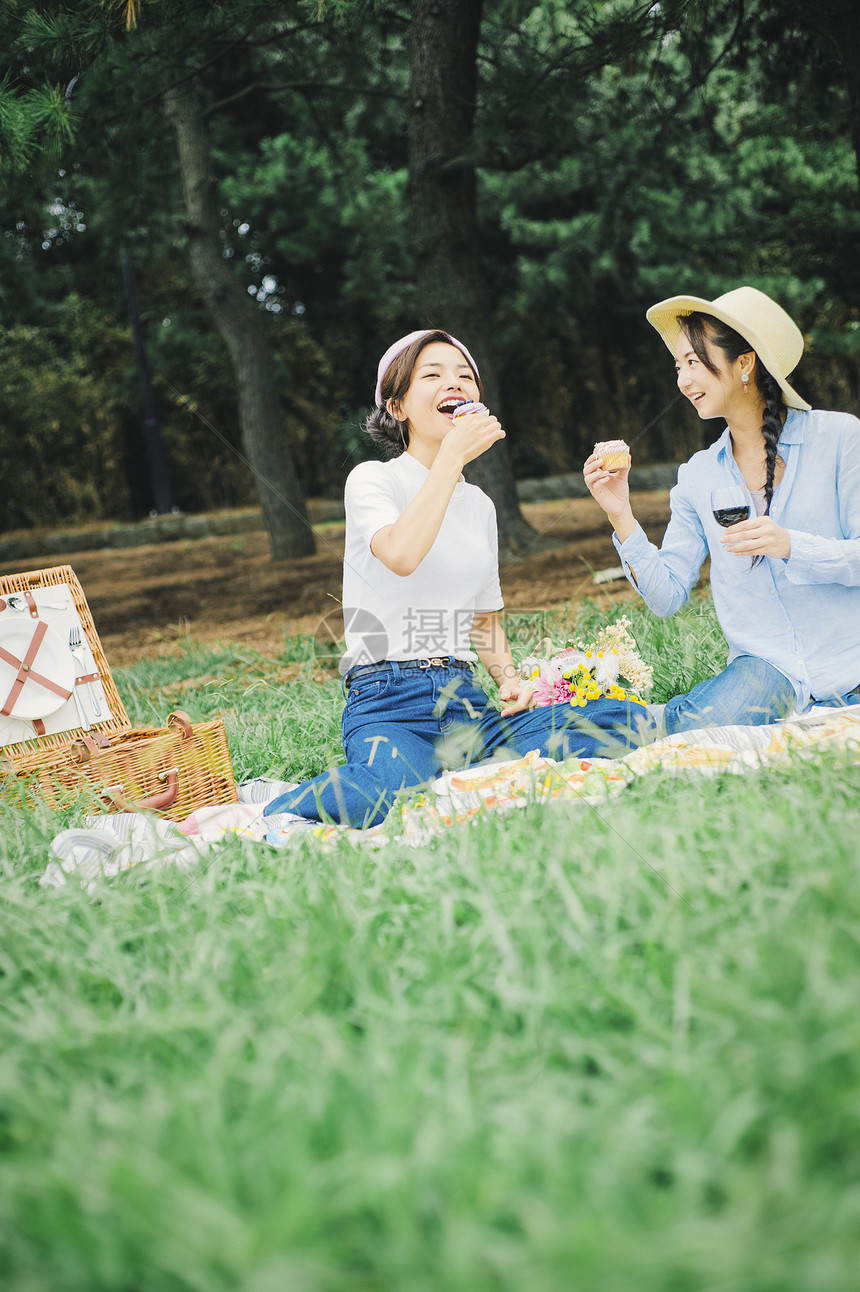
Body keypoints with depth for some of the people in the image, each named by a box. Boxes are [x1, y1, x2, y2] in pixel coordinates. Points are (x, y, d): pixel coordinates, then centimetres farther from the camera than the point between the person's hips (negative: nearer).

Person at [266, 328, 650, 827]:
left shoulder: (479, 505, 20)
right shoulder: (372, 480, 1)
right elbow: (402, 554, -22)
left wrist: (510, 680, 5)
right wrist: (453, 456, -14)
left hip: (466, 701, 6)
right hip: (387, 702, -6)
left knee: (623, 721, -18)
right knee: (396, 785, -41)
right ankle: (252, 820, -14)